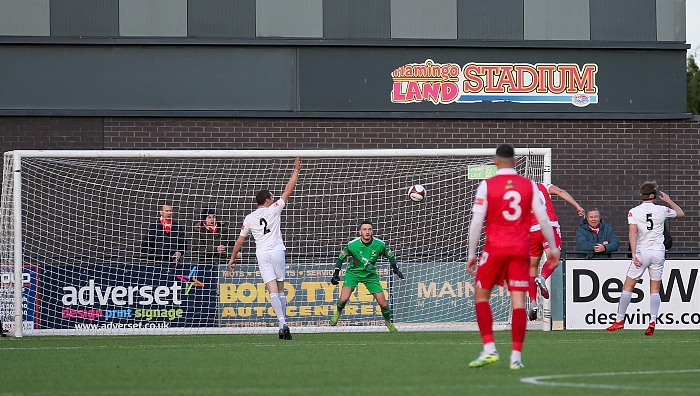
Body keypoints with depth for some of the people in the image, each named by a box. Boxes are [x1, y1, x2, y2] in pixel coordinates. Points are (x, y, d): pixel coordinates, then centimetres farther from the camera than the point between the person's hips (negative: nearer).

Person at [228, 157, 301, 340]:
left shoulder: (249, 218, 7)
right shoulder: (273, 210, 0)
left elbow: (240, 239, 12)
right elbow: (288, 191, 0)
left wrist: (233, 257, 22)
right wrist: (296, 170, 5)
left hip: (262, 255, 1)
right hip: (277, 251, -1)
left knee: (273, 291, -8)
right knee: (280, 290, 8)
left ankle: (282, 323, -23)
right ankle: (283, 323, 5)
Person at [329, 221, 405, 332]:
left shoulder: (379, 244, -16)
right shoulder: (352, 245, -20)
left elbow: (390, 255, 4)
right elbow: (341, 257, -3)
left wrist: (395, 268, -2)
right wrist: (336, 273, -5)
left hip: (371, 274, 2)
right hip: (353, 273, -2)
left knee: (383, 303, -2)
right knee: (343, 299, -20)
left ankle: (388, 322, 27)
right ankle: (338, 312, 15)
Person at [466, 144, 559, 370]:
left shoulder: (486, 186, -2)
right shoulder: (529, 185, 5)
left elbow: (477, 222, -4)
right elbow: (543, 219, 6)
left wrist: (471, 254, 3)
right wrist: (552, 248, 16)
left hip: (495, 249, -2)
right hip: (521, 249, 2)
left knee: (481, 295, 11)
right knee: (518, 301, 0)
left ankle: (489, 349, -2)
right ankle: (516, 356, -3)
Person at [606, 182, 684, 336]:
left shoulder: (633, 212, -3)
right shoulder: (661, 210, 2)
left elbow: (633, 232, -13)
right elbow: (680, 213, 19)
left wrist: (634, 254, -16)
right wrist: (668, 200, 29)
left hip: (642, 252, -2)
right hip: (659, 253, 2)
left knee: (628, 286, 5)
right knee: (655, 290, 6)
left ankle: (619, 320, 3)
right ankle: (652, 321, -10)